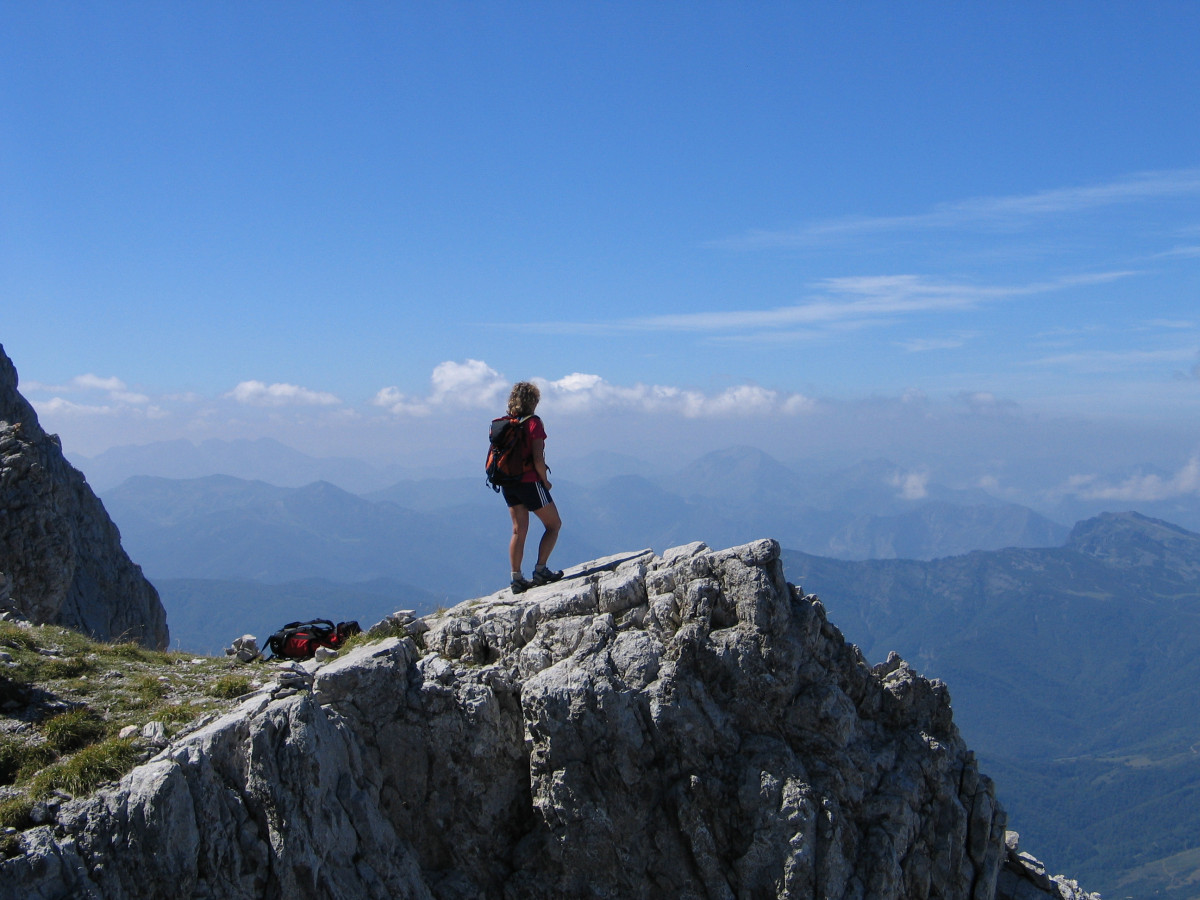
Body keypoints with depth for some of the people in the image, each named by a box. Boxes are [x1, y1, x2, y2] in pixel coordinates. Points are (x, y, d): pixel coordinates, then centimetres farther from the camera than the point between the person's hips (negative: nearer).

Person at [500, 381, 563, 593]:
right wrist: (545, 481, -4)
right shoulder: (533, 423, -13)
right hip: (529, 482, -6)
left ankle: (516, 578, 8)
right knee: (554, 524, 9)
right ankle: (541, 570, 3)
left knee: (519, 530, 12)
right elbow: (538, 459, -18)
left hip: (508, 484, 6)